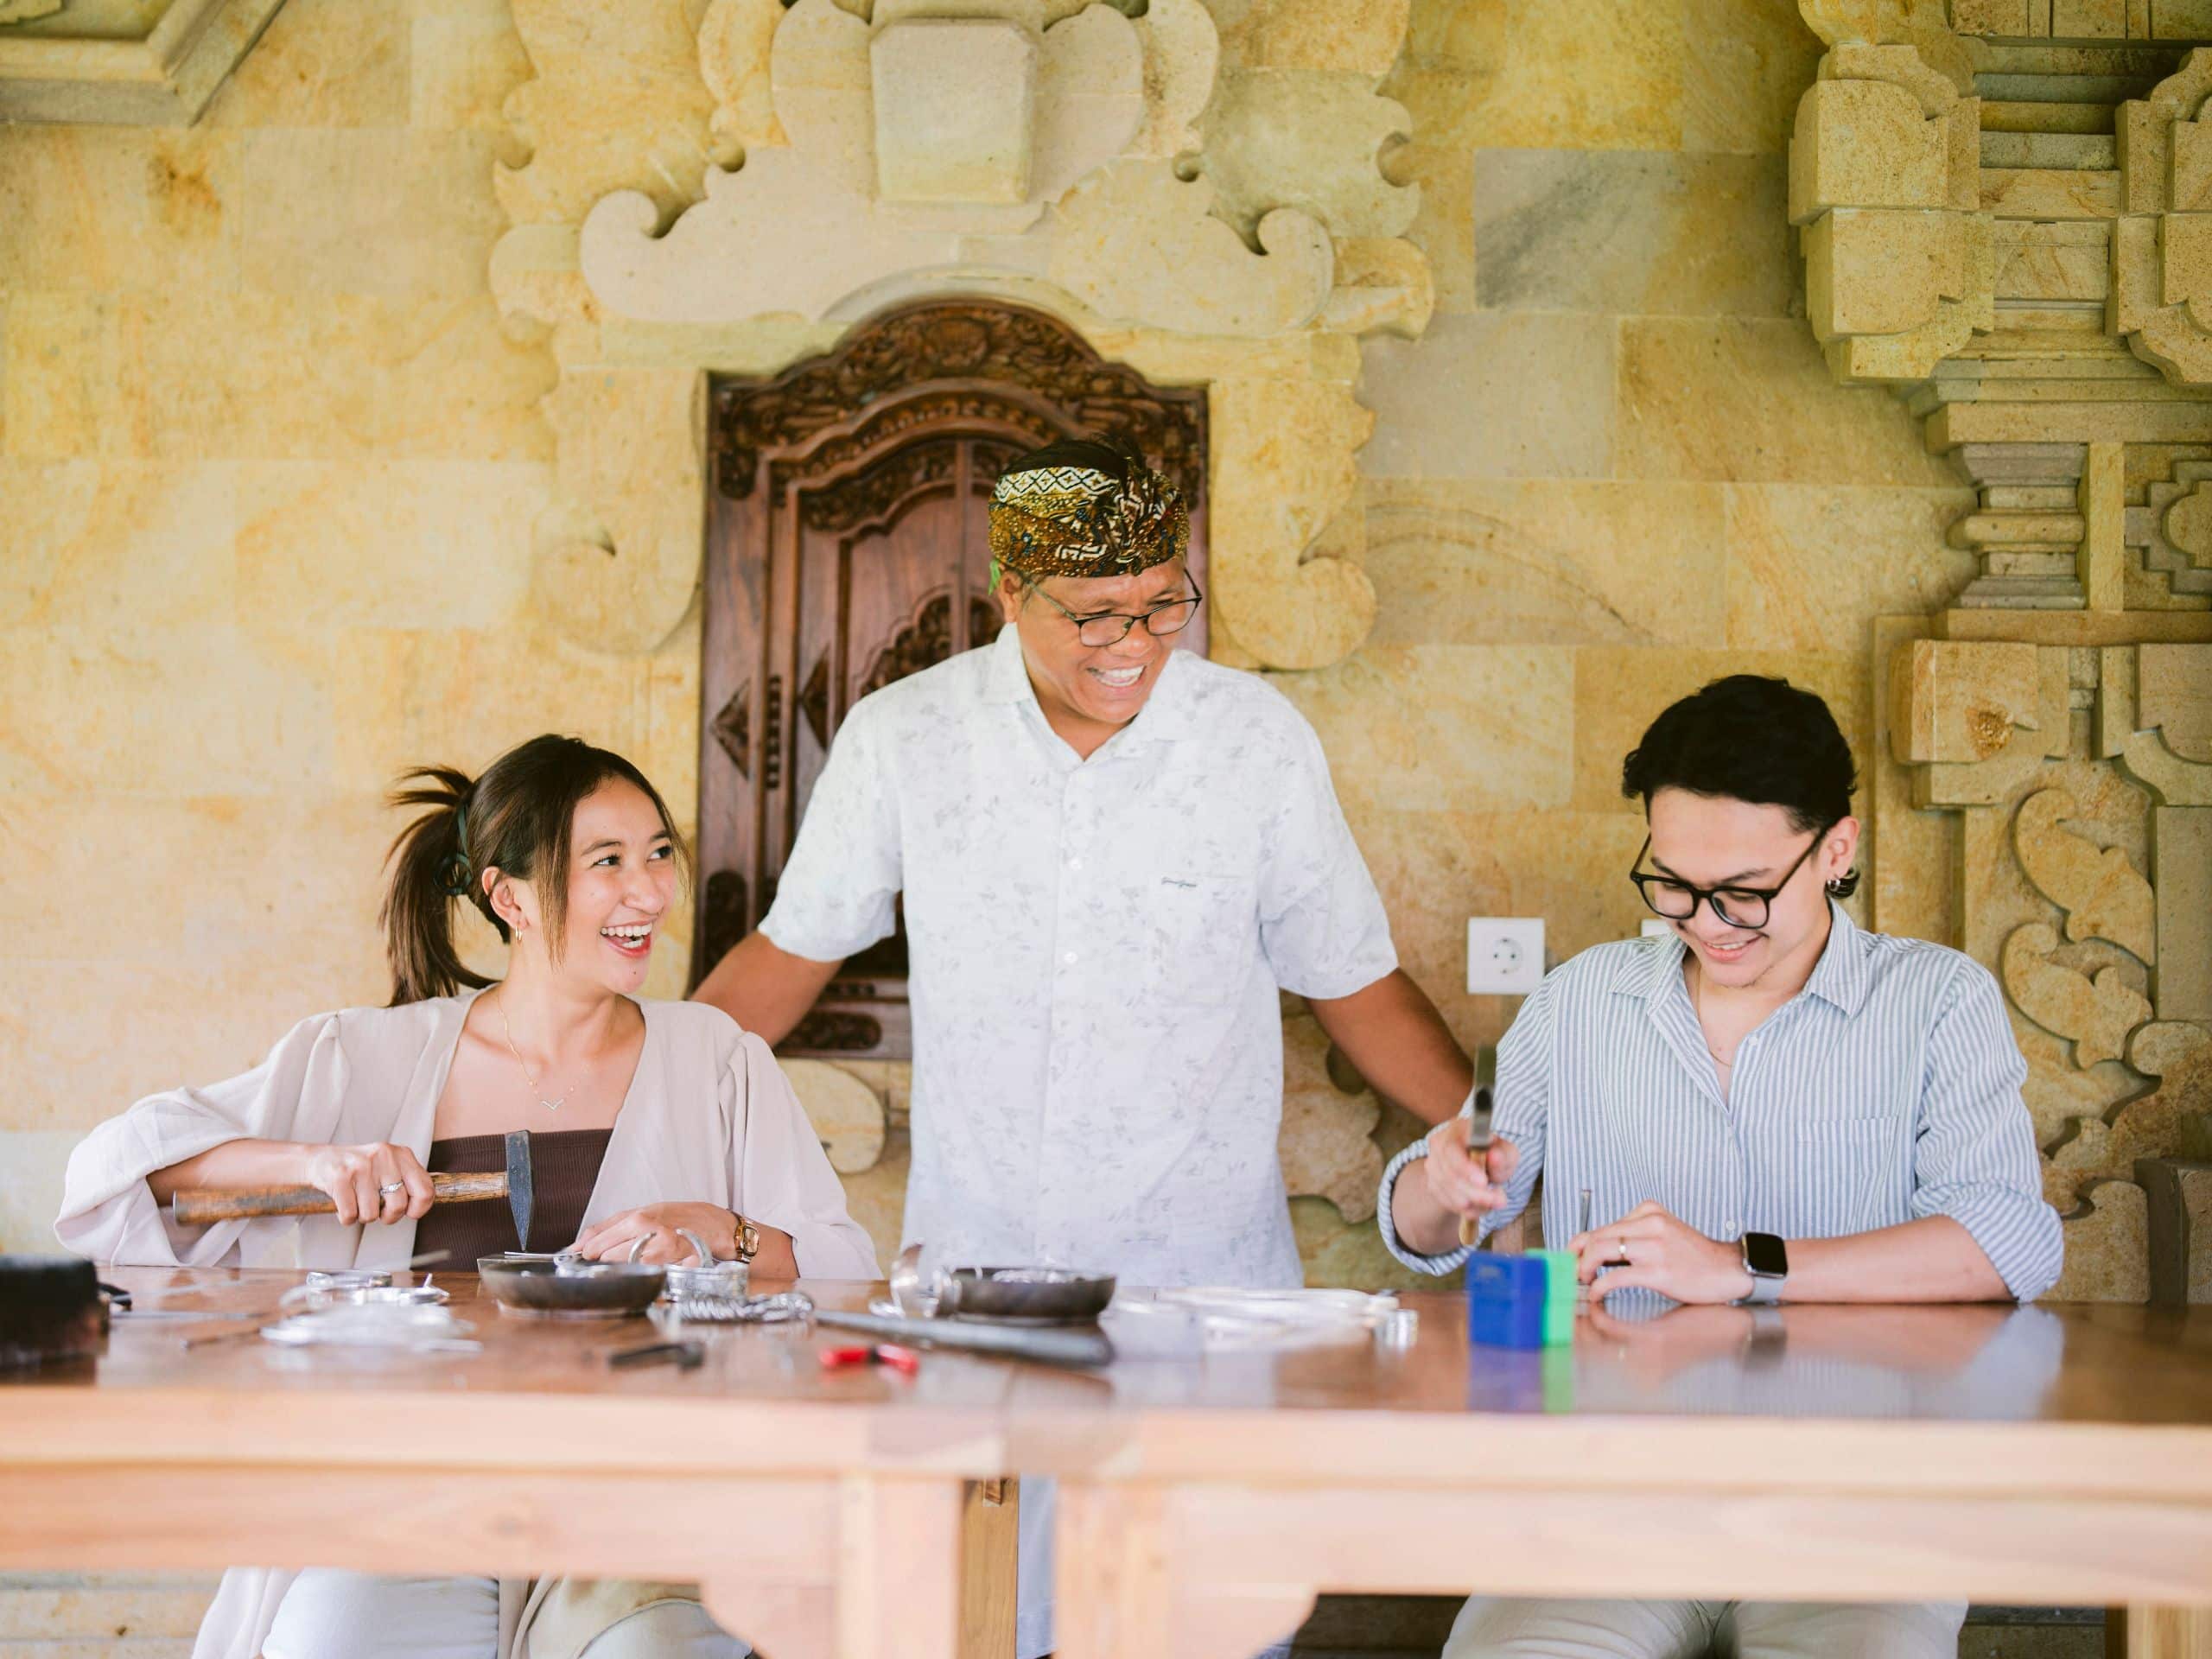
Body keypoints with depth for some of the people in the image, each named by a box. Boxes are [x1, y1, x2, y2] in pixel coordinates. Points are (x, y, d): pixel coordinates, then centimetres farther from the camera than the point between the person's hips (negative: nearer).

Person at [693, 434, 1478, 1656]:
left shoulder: (1259, 738, -1)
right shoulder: (900, 738, -1)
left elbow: (1353, 985, 8)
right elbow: (790, 956, 11)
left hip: (1208, 1280, 0)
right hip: (971, 1270, 0)